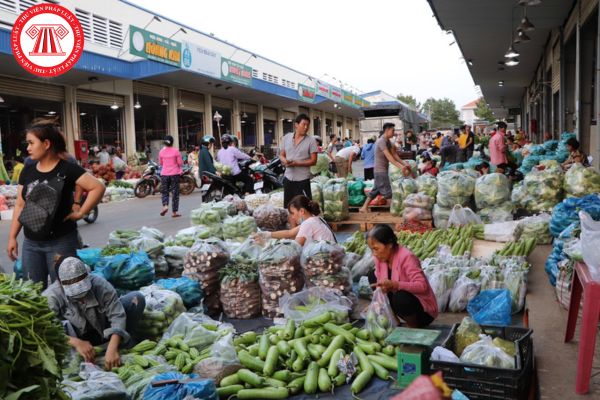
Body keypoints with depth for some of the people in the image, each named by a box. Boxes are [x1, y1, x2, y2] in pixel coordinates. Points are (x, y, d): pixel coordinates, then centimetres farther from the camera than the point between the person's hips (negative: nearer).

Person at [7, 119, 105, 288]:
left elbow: (98, 187, -18)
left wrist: (80, 212, -17)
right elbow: (20, 205, 11)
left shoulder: (67, 169, -11)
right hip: (31, 243, 6)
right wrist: (12, 237, 9)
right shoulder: (28, 170, 6)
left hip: (61, 242, -5)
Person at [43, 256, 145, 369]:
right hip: (78, 338, -1)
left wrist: (112, 349, -44)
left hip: (103, 332, 2)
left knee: (136, 298, -19)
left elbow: (117, 315, -31)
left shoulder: (100, 284, -25)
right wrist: (75, 343, -48)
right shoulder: (51, 297, -25)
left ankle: (123, 348, -14)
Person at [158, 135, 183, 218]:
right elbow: (180, 163, -5)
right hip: (175, 174, -1)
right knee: (175, 192, 5)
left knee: (164, 191, 13)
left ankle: (165, 206, -13)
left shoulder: (161, 151, -1)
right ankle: (175, 212, 6)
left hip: (164, 174, 2)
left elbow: (160, 163, 10)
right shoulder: (176, 151, -7)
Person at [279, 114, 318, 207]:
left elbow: (313, 161, -8)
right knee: (287, 205, 13)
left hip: (302, 179, -4)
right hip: (288, 177, 4)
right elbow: (281, 155, 12)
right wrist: (285, 161, -12)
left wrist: (297, 163, -20)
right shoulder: (286, 138, 5)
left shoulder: (311, 140, -6)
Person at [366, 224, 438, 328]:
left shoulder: (406, 257, -27)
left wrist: (394, 284, -44)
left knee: (401, 298, -39)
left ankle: (413, 326, -5)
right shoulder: (380, 257, -6)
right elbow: (381, 284, 0)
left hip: (423, 308, -7)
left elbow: (422, 286, -35)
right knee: (373, 275, 2)